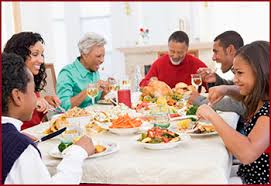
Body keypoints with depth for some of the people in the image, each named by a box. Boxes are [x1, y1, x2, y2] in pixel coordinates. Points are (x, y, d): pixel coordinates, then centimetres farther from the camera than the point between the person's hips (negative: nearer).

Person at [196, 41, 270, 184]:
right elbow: (243, 94, 25)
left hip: (260, 179, -8)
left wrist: (212, 116, -31)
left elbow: (247, 153, -39)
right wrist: (225, 89, 1)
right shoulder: (260, 99, 0)